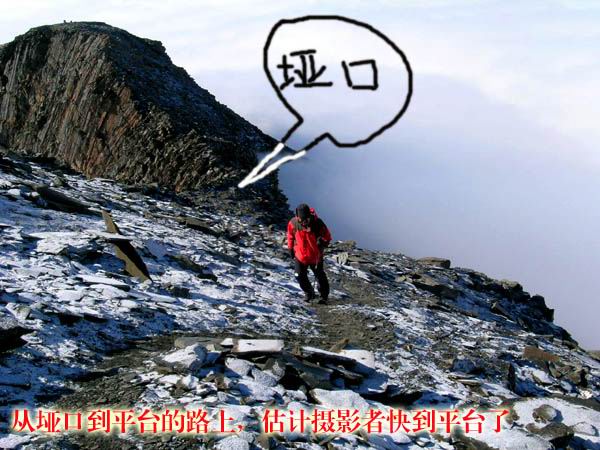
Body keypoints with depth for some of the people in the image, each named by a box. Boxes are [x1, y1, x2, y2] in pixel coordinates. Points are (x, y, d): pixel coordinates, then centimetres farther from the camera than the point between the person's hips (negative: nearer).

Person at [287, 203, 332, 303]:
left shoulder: (317, 223, -22)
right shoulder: (293, 223, -16)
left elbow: (327, 236, -10)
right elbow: (290, 236, 4)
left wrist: (322, 242, -31)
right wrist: (290, 248, 9)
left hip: (315, 255, -2)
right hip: (300, 255, 2)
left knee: (320, 276, 9)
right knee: (300, 276, 2)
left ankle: (324, 296, 29)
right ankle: (309, 293, 27)